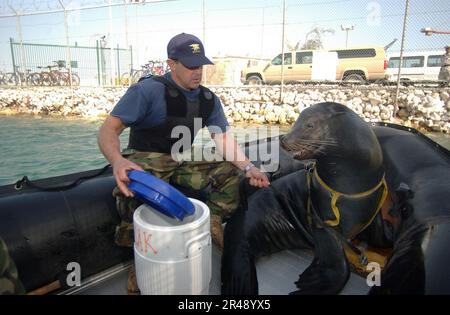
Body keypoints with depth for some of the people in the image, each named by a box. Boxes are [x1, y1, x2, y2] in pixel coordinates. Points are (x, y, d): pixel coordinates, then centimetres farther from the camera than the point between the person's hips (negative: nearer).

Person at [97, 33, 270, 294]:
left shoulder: (209, 99, 6)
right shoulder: (149, 89, -12)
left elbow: (223, 137, 2)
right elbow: (109, 129, -18)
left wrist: (247, 167, -16)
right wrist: (117, 160, -40)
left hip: (184, 162, 5)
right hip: (145, 160, -5)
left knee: (231, 173, -12)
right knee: (134, 193, -37)